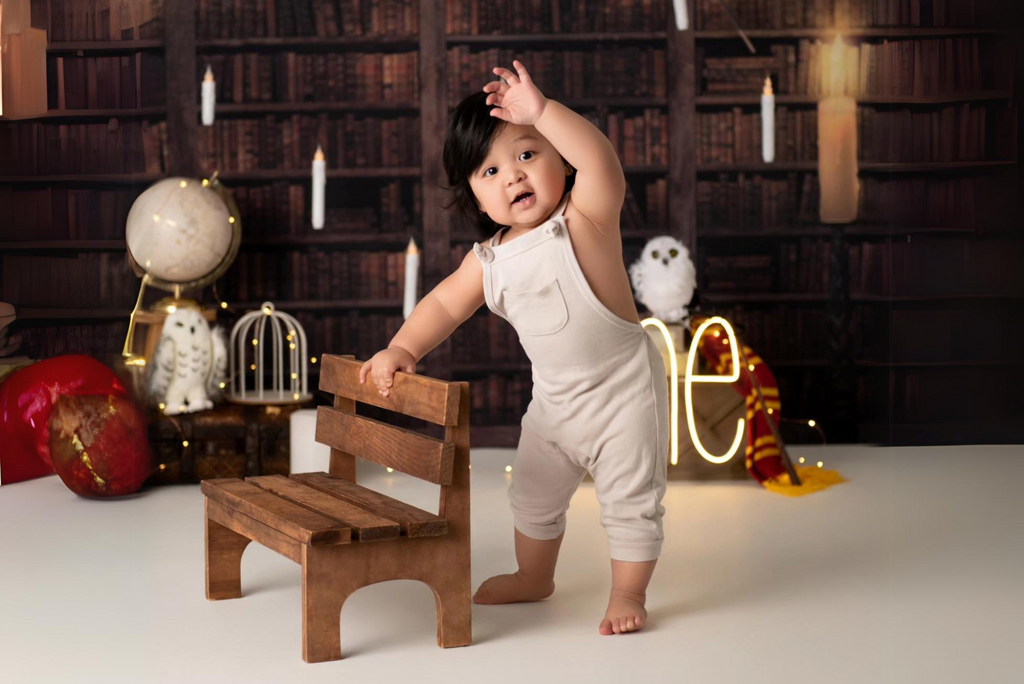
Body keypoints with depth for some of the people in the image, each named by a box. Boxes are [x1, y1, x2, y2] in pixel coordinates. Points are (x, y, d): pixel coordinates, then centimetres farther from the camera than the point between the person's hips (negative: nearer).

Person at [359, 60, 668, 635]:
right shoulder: (490, 260, -4)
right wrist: (403, 349, -6)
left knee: (631, 499, 2)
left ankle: (629, 593, 22)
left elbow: (602, 162, -40)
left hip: (622, 388, -7)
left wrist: (542, 111, -49)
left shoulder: (586, 219, -21)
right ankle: (534, 578, 44)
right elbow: (446, 303, 7)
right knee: (533, 494, 22)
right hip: (555, 399, 7)